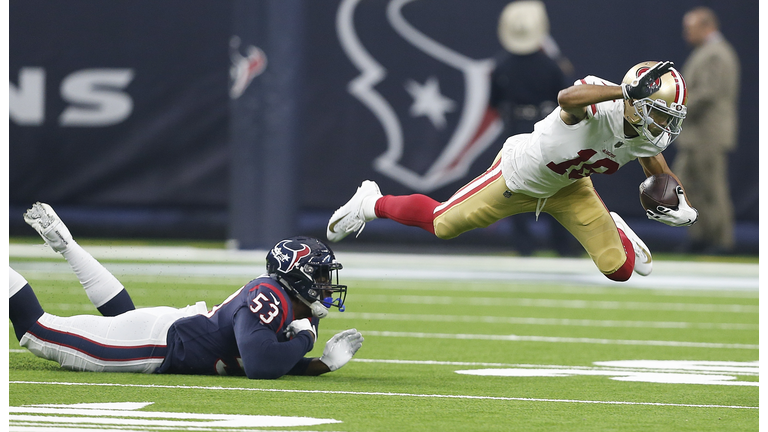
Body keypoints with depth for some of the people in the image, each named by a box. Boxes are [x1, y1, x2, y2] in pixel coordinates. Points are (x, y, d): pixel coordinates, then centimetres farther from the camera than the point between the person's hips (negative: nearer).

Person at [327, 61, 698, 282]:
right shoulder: (598, 104, -40)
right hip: (520, 176, -5)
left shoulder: (649, 140, -19)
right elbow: (567, 97, -65)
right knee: (441, 224, 8)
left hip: (567, 187, 5)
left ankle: (612, 230, 38)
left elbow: (661, 174, 3)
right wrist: (627, 91, -71)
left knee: (620, 269, 0)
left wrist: (678, 202, -18)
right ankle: (374, 203, 38)